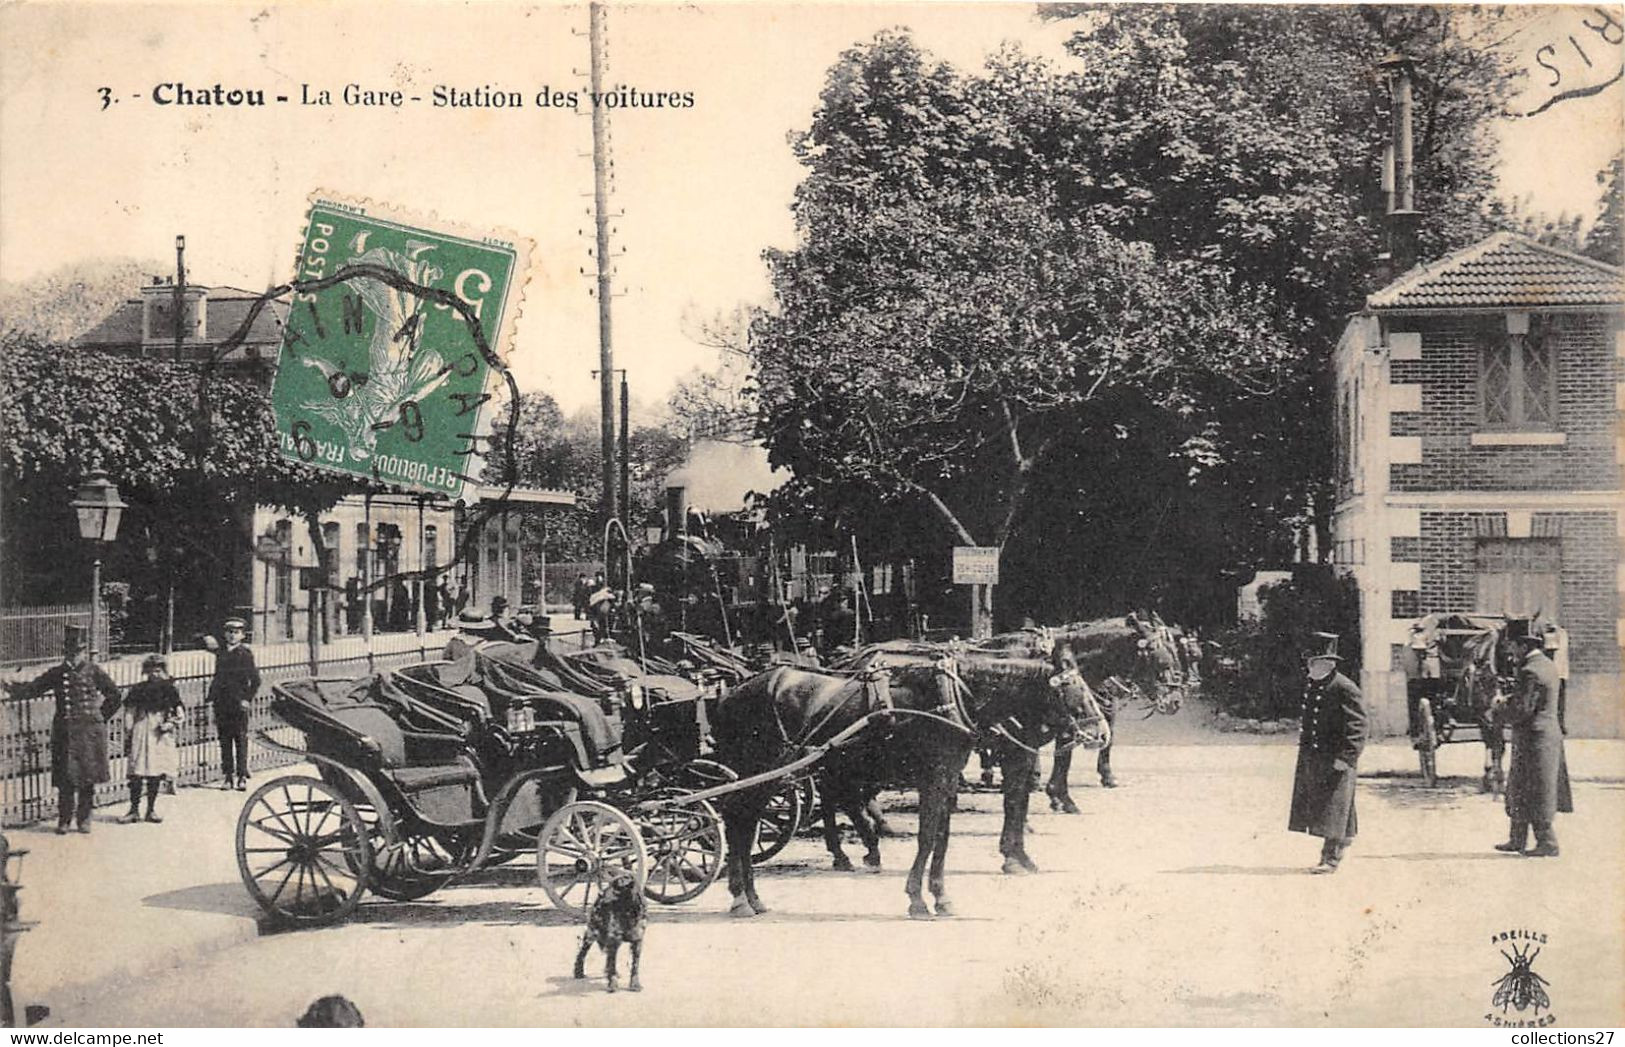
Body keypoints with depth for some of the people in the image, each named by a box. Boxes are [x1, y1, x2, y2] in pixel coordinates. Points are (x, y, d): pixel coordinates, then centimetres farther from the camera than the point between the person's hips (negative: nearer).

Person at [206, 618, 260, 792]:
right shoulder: (221, 654, 13)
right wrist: (212, 699, 12)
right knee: (224, 741, 6)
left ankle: (242, 777, -2)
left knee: (241, 741, -4)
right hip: (221, 704, 5)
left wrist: (247, 699, -10)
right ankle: (227, 776, 10)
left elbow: (255, 680, -3)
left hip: (239, 705, -5)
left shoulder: (245, 654, -2)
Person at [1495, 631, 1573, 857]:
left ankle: (1547, 843, 5)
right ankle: (1517, 840, 23)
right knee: (1519, 790, 17)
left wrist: (1503, 714, -4)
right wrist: (1509, 701, 11)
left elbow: (1522, 710, -22)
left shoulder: (1530, 671, -19)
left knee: (1536, 796, -1)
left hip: (1535, 739, -10)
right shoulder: (1548, 666, 12)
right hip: (1549, 733, 10)